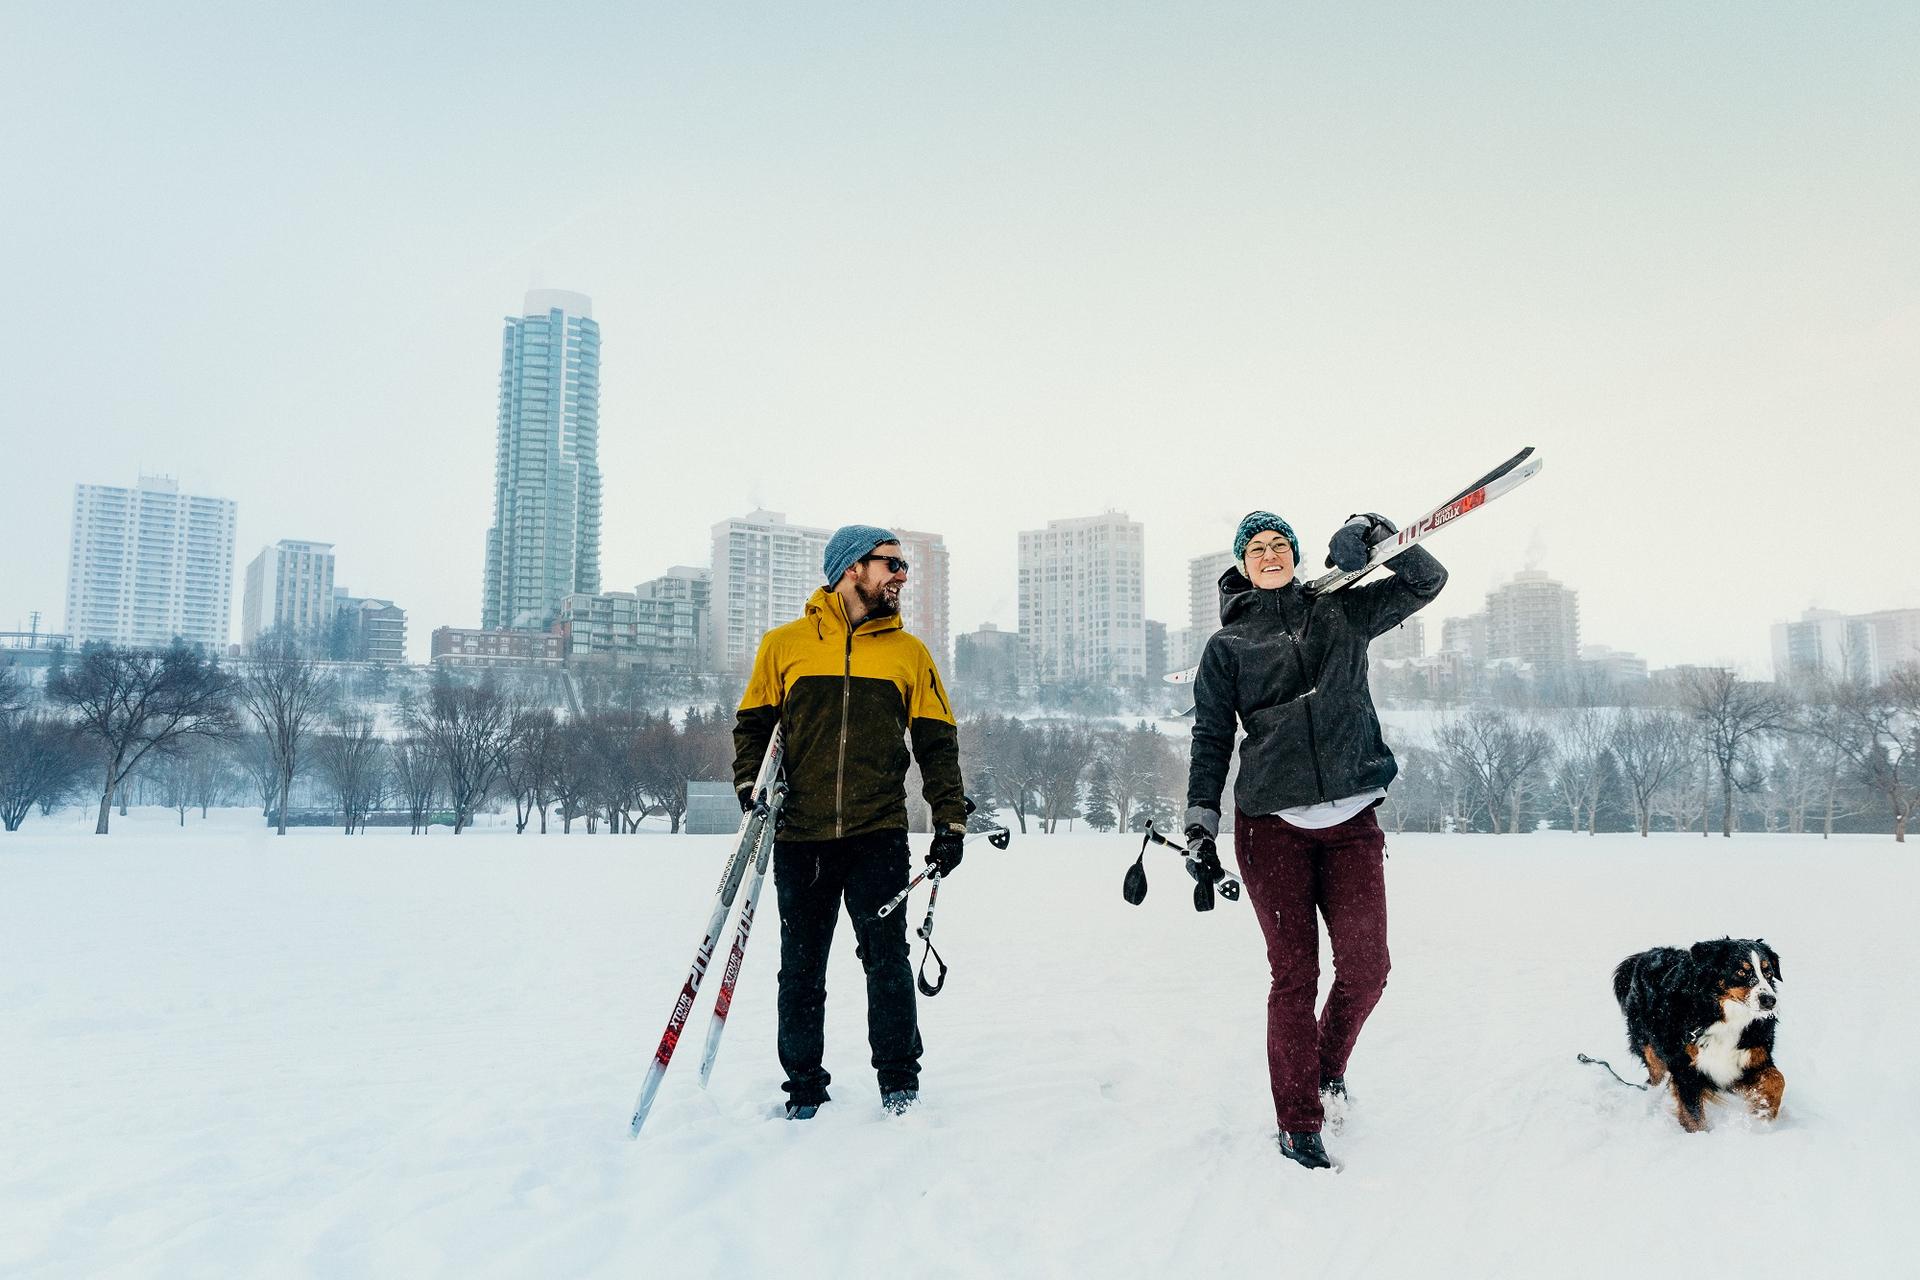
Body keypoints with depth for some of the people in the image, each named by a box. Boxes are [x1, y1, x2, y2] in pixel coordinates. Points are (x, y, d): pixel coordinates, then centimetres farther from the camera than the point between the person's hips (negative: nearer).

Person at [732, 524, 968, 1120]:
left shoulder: (908, 651, 10)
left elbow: (937, 742, 12)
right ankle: (804, 1089, 20)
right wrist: (750, 786, -3)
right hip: (800, 836, 0)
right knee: (801, 968, 7)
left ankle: (899, 1082, 12)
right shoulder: (784, 644, 8)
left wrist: (950, 821, 5)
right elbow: (753, 724, 13)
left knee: (886, 956, -3)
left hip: (879, 832, 0)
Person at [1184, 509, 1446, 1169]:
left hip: (1350, 818, 2)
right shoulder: (1228, 644, 9)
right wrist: (1200, 822, 0)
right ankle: (1298, 1123, 14)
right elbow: (1211, 737, 8)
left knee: (1365, 967, -3)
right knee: (1293, 973, -1)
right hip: (1271, 823, -2)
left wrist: (1376, 535, -6)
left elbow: (1427, 582, 11)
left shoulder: (1340, 612, 13)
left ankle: (1330, 1063, 29)